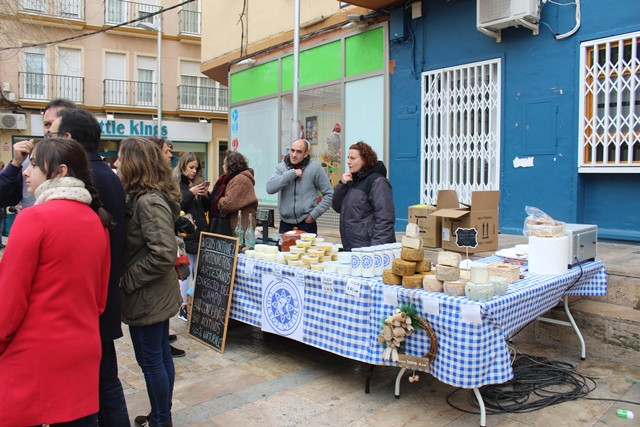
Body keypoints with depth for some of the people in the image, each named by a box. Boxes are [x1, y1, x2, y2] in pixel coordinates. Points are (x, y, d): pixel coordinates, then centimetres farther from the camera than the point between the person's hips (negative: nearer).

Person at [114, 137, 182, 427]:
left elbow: (164, 254, -28)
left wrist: (128, 280, -18)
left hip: (147, 298, -10)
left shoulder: (148, 201, -22)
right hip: (157, 294, 10)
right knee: (161, 355, 19)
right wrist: (127, 276, 6)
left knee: (150, 360, 6)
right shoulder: (142, 197, 8)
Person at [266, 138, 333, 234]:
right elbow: (270, 188, -12)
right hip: (285, 223, 2)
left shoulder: (315, 168, -3)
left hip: (307, 223, -2)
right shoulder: (281, 167, 4)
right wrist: (291, 173, -16)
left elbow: (329, 194, 0)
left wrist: (314, 214, -7)